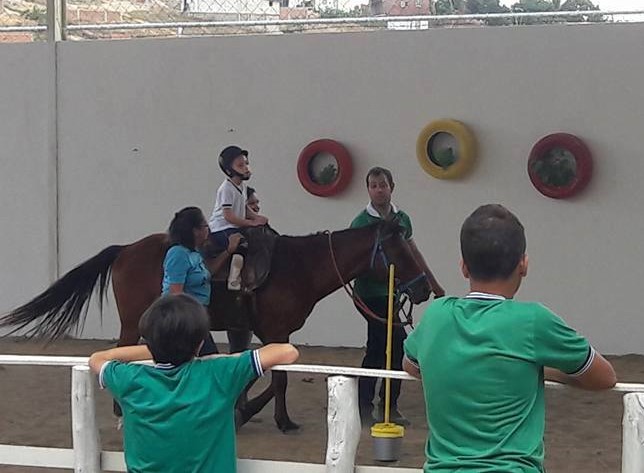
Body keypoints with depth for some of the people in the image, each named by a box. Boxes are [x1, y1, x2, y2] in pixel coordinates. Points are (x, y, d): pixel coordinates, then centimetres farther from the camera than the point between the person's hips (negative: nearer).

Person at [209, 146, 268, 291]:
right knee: (243, 245, -32)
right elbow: (229, 216, -22)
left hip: (235, 229, 10)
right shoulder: (227, 188, -17)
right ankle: (234, 282, -30)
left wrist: (256, 217, 2)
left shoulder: (242, 185, 12)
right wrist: (253, 223, -19)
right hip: (221, 230, -10)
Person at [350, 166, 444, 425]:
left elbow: (413, 253, 18)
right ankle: (389, 405, -1)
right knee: (398, 342, -12)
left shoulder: (402, 219, 8)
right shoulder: (361, 222, -9)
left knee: (377, 349, 10)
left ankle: (364, 406, 20)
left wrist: (434, 284, 22)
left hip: (390, 292, 6)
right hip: (370, 293, -6)